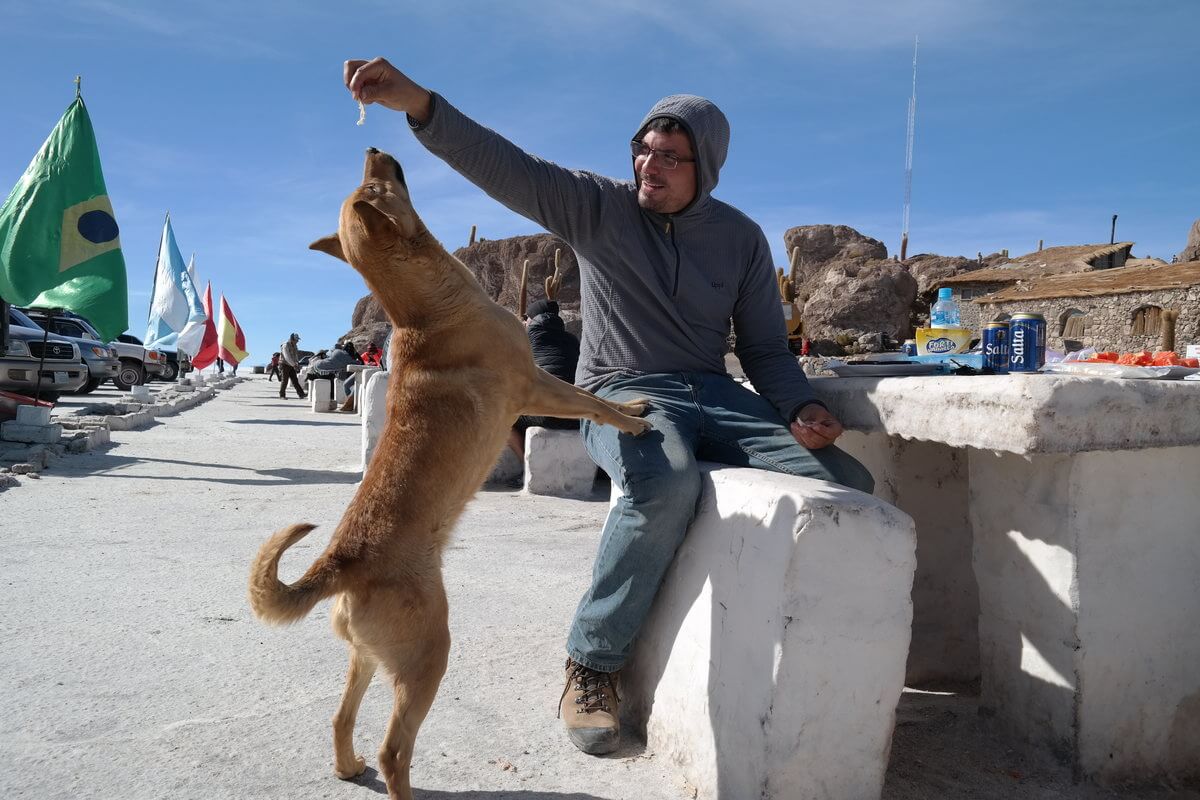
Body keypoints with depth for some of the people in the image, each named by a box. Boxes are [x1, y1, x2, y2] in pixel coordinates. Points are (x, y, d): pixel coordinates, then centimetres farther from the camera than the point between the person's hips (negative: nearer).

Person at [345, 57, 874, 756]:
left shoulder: (742, 238, 9)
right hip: (621, 394, -4)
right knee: (667, 484, -39)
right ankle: (591, 666, -17)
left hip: (714, 395, 4)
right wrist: (416, 101, -28)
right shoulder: (598, 206, 1)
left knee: (849, 481, -16)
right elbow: (502, 164, -13)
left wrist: (801, 409, -9)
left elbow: (766, 347, 10)